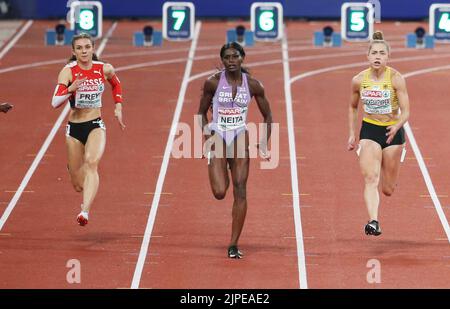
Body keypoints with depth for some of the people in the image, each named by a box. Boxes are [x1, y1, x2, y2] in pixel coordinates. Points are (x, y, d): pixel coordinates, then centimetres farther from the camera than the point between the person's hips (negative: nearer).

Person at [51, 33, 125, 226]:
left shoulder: (105, 69, -3)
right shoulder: (68, 71, -10)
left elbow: (116, 85, 21)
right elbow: (55, 102, -20)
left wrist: (118, 107, 11)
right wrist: (70, 89, -36)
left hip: (96, 126, 0)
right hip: (74, 128, 0)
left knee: (92, 163, -30)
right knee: (78, 185, 10)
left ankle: (85, 211, -41)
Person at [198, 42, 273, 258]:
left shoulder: (252, 85, -1)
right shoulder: (213, 83, -4)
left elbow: (267, 116, 9)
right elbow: (202, 112, 7)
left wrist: (264, 143, -2)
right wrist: (206, 133, -10)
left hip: (240, 137, 1)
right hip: (218, 136, -1)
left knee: (240, 190, -8)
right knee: (219, 192, -13)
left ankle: (234, 245, -2)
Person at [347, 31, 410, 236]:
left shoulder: (396, 79, -14)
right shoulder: (359, 80, -6)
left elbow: (406, 112, -17)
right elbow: (353, 107, 12)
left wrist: (397, 126, -37)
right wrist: (352, 134, 8)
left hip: (393, 132, -1)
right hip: (369, 130, 1)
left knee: (388, 190, 9)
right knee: (370, 178, -21)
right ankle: (373, 222, -27)